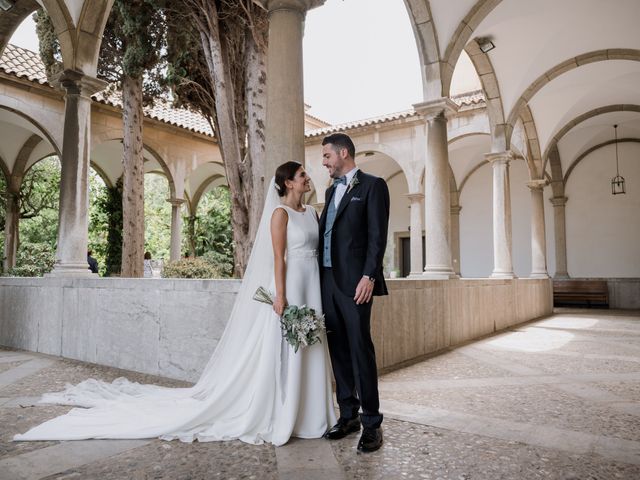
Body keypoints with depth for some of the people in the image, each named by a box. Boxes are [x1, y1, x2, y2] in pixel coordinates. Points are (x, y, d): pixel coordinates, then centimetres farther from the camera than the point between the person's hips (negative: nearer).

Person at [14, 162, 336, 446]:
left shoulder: (311, 212, 16)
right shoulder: (280, 213, -7)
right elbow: (278, 258, -13)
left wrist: (320, 294, 14)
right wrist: (280, 296, -19)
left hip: (312, 287, 7)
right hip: (288, 287, -7)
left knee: (305, 353, 9)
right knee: (282, 353, -2)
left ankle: (299, 414, 19)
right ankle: (274, 415, 10)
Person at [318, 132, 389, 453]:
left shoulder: (372, 185, -1)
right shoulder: (331, 190, 21)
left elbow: (378, 235, -9)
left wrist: (369, 276, -17)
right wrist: (319, 277, 14)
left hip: (354, 281, -7)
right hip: (328, 280, 7)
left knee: (360, 349, -4)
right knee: (338, 349, 10)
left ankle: (371, 423, 7)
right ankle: (348, 415, 20)